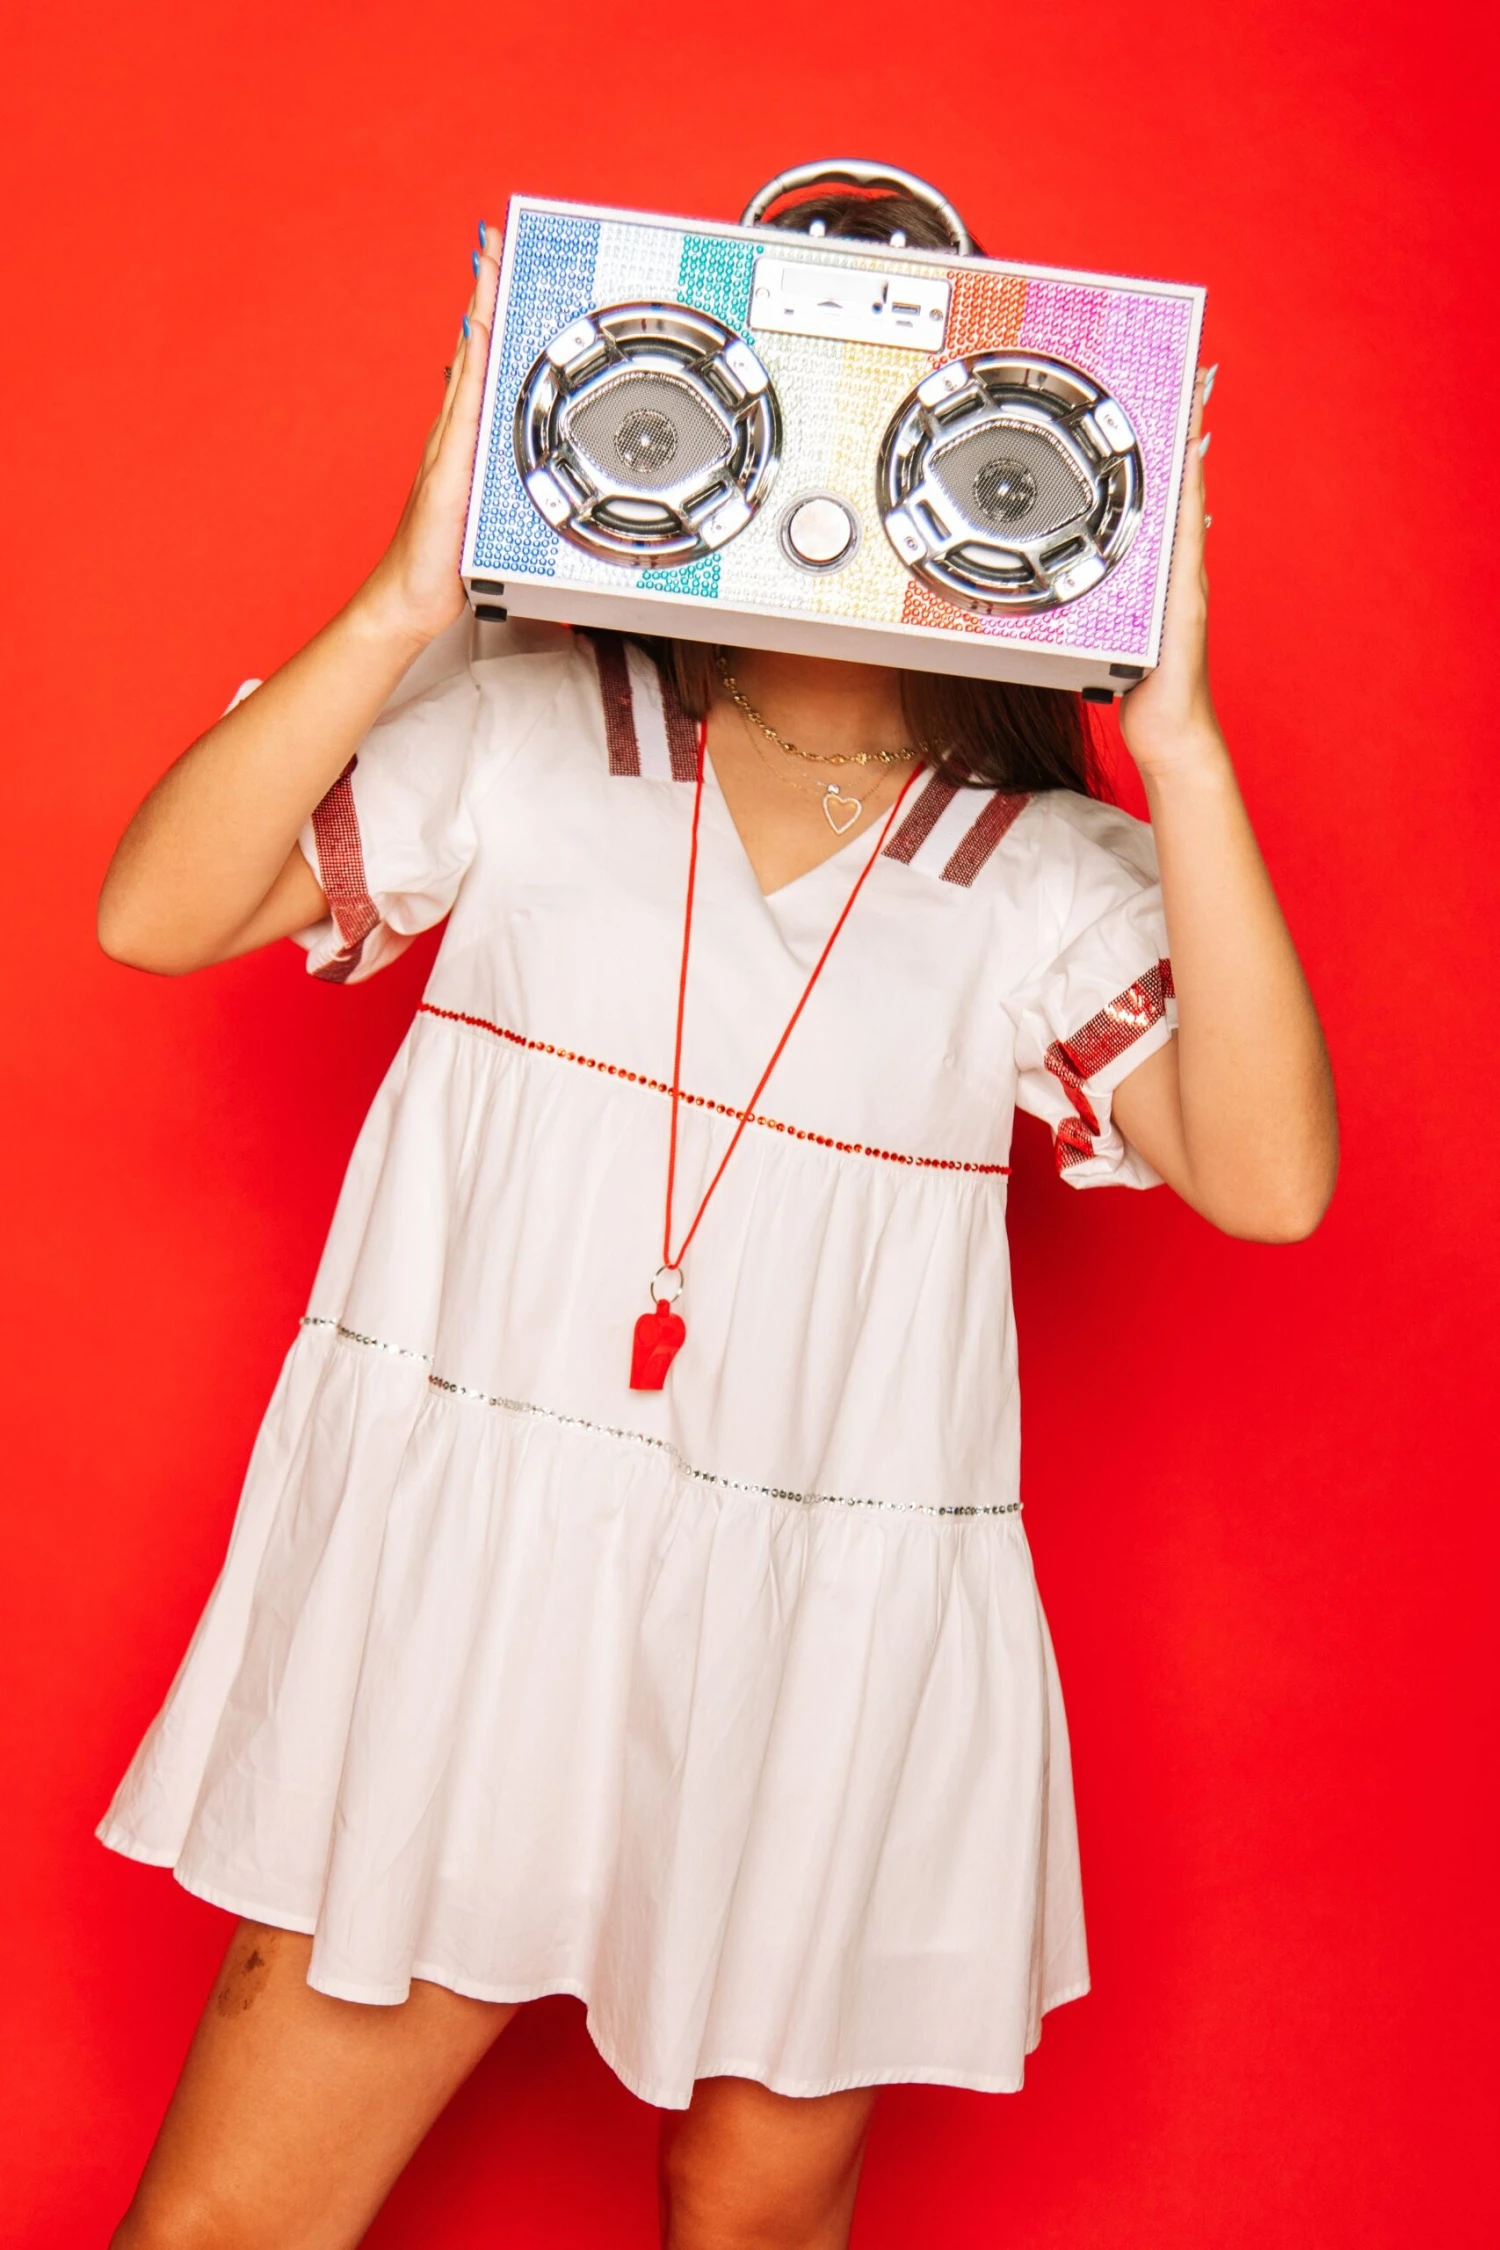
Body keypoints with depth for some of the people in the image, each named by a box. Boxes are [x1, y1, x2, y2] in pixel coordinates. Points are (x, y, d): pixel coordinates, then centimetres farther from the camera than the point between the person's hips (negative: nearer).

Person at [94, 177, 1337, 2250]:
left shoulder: (1051, 876, 1)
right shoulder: (528, 726, 1)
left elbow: (1270, 1179, -13)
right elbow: (154, 913, -5)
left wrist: (1178, 750, -16)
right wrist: (402, 612, -16)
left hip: (820, 1642, 1)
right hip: (459, 1583, 0)